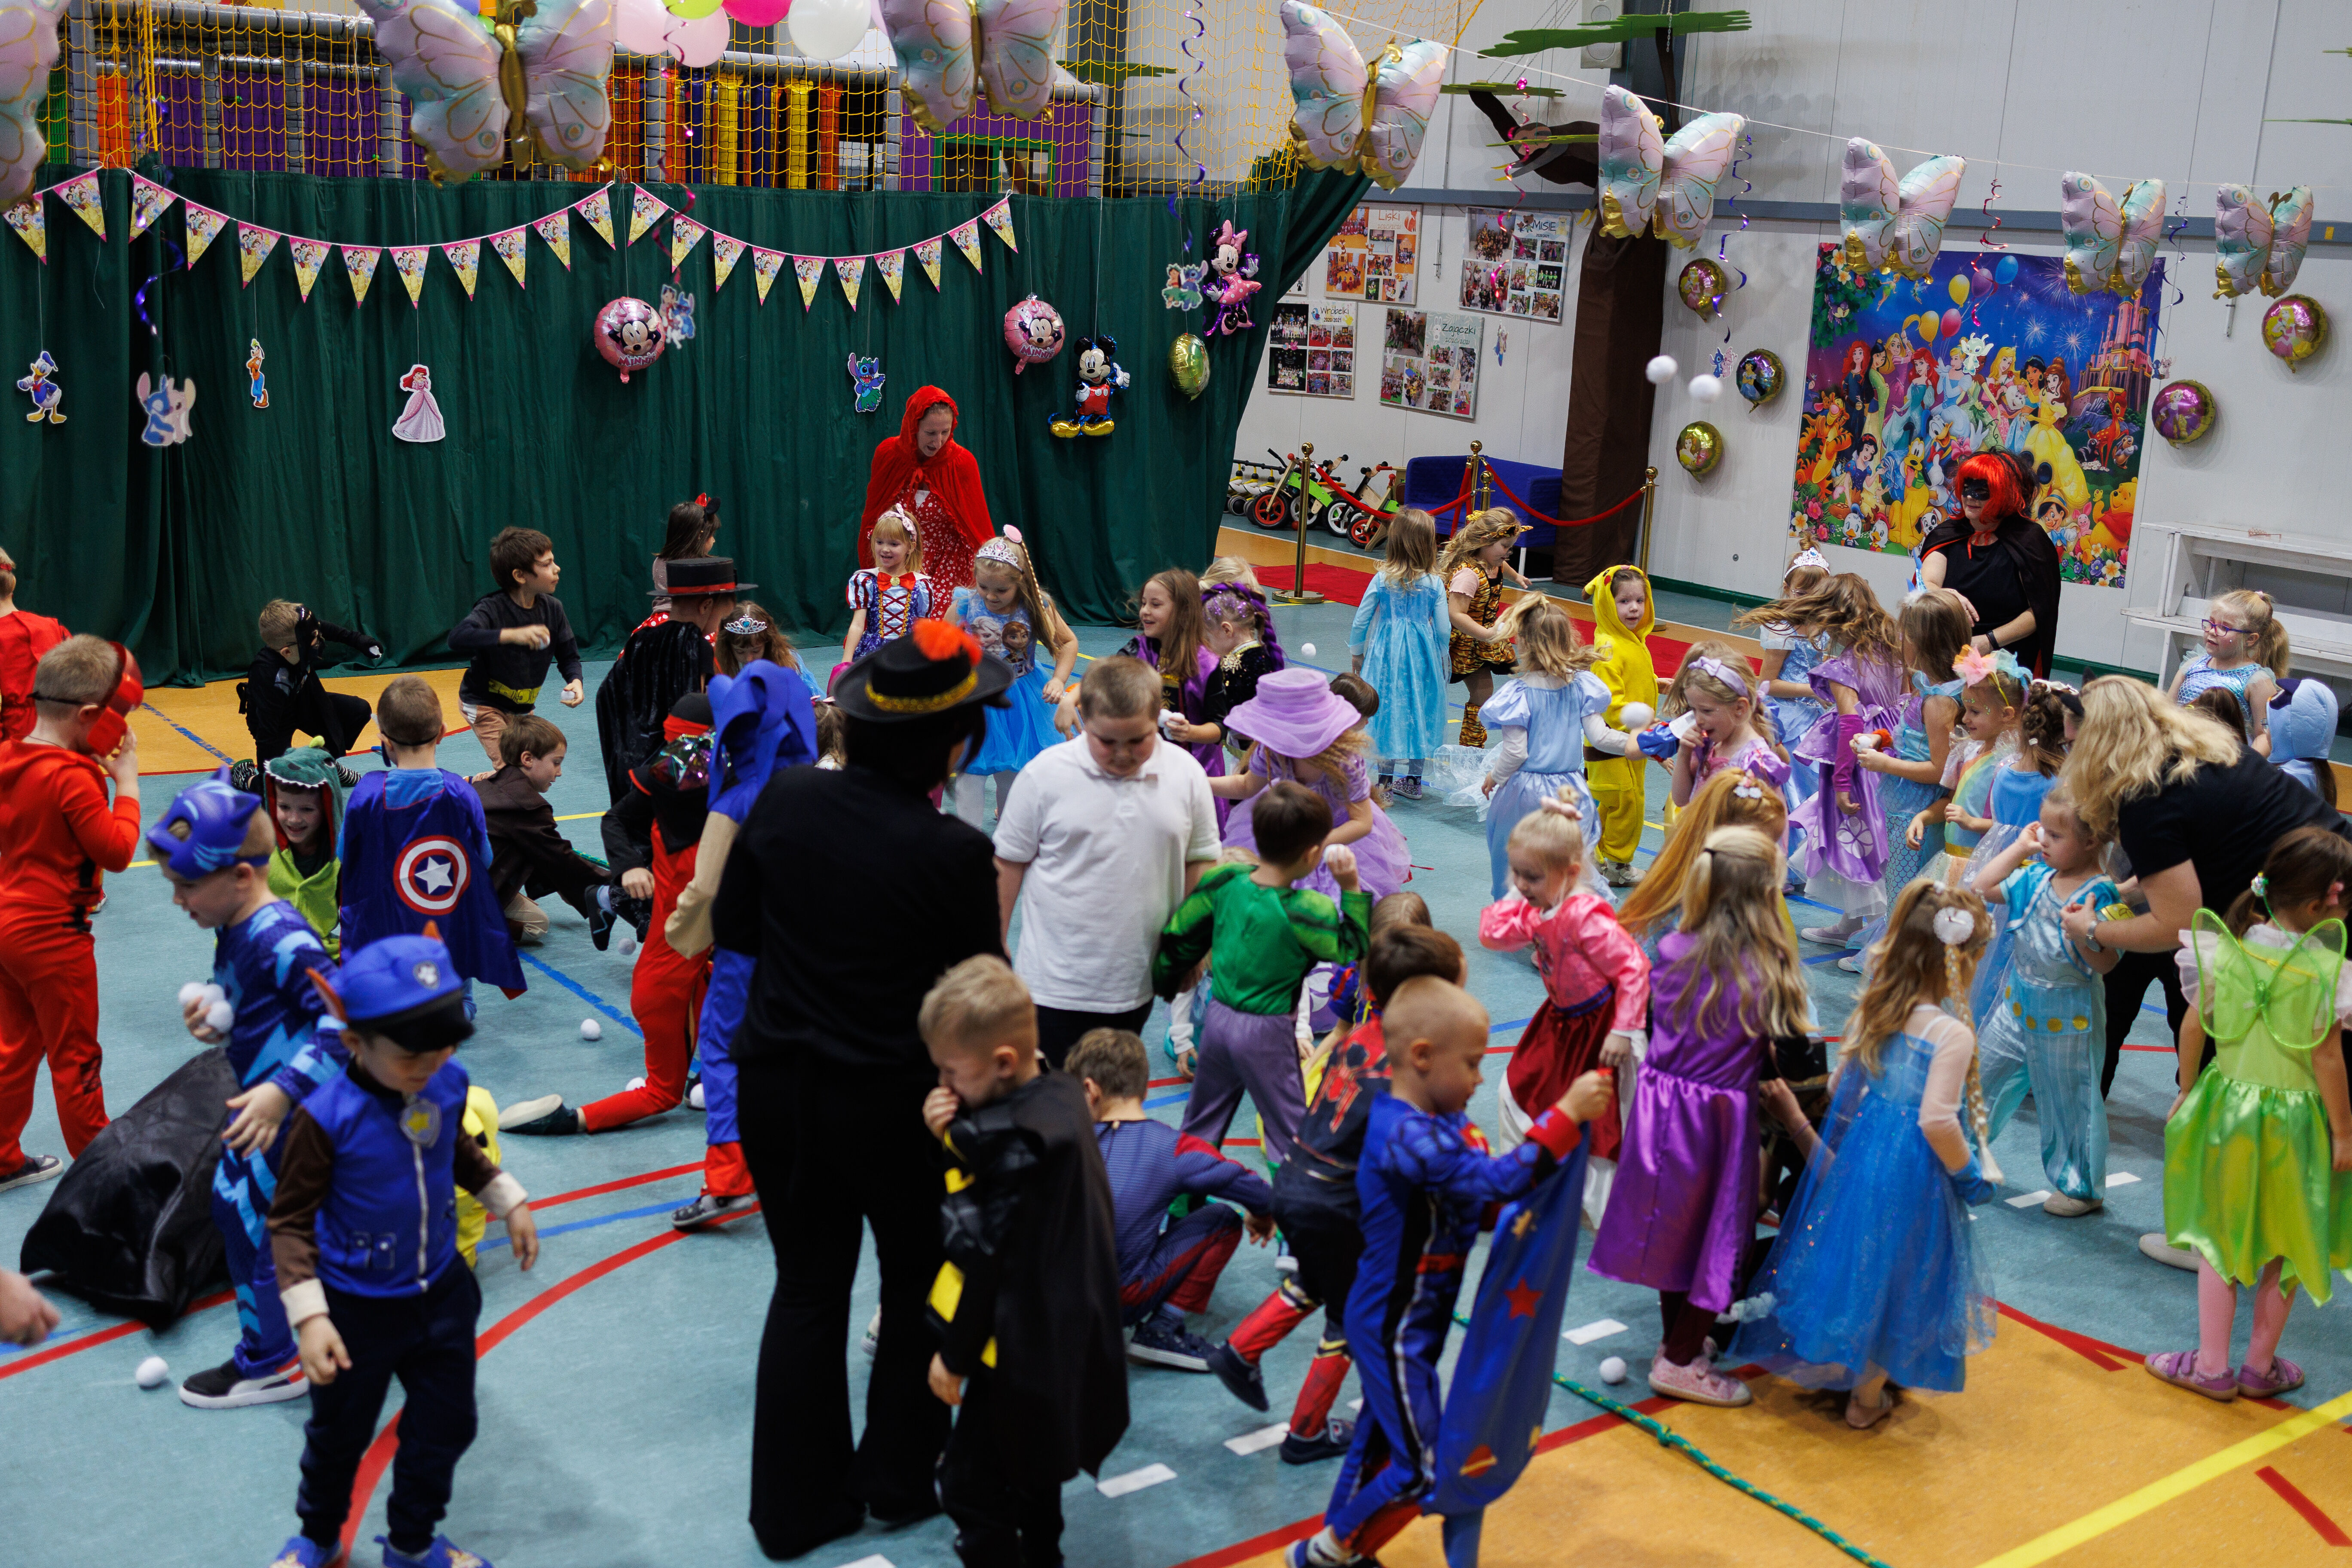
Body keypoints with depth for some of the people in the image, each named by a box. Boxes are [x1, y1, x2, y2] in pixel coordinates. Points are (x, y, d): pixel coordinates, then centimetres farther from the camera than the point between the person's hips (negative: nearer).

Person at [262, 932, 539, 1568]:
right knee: (339, 1435, 19)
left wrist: (509, 1202, 14)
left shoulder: (448, 1085, -12)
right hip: (357, 1311, -4)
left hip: (441, 1293, 4)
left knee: (446, 1426, 17)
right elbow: (290, 1221, -20)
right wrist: (309, 1318, -26)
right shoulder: (327, 1116, -28)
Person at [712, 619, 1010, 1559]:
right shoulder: (953, 854, -22)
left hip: (778, 1086, 4)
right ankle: (901, 1480, 35)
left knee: (807, 1288, 19)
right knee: (919, 1283, 21)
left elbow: (733, 929, 3)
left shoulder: (784, 798, -9)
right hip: (895, 1101, -4)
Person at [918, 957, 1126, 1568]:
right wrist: (953, 1140, -14)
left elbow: (986, 1262, -22)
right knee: (1031, 1466, 27)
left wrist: (956, 1356, -12)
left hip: (1024, 1350, -10)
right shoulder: (1059, 1094, -1)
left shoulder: (1013, 1141, -27)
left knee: (971, 1484, 0)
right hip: (1063, 1333, 10)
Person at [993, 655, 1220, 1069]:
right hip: (1056, 985, -3)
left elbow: (1199, 861, 8)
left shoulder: (1186, 775, -3)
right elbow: (1009, 864, -2)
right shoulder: (1046, 774, -10)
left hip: (1136, 986, 3)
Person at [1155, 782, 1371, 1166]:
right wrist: (1351, 889, -11)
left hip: (1218, 1017, 6)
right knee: (1287, 1129, 8)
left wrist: (1164, 983, 20)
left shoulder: (1225, 882, -7)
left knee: (1201, 1123, 22)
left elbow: (1180, 935, 4)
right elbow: (1352, 948, -9)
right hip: (1267, 1034, -6)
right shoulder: (1307, 911, -23)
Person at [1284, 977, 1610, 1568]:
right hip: (1396, 1331, -10)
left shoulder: (1434, 1120, 2)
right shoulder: (1408, 1137, -30)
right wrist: (1567, 1115, -35)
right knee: (1423, 1469, 1)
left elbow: (1478, 1197, 6)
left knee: (1383, 1434, 24)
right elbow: (1496, 1181, -37)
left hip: (1406, 1321, 10)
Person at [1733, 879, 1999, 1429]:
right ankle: (1867, 1396, 25)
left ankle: (1822, 1368, 35)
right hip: (1913, 1178, -6)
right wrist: (1972, 1177, -12)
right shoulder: (1953, 1035, -20)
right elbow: (1937, 1120, -26)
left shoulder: (1872, 1012, 0)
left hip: (1853, 1158, 6)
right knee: (1895, 1276, 12)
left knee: (1849, 1260, 22)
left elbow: (1840, 1091, 7)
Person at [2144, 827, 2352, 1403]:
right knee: (2285, 1246, 16)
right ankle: (2261, 1365, 26)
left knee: (2219, 1236, 16)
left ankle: (2213, 1365, 19)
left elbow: (2194, 1027, 0)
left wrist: (2187, 1091, 14)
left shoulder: (2228, 948, -7)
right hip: (2294, 1119, -3)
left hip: (2228, 1104, 3)